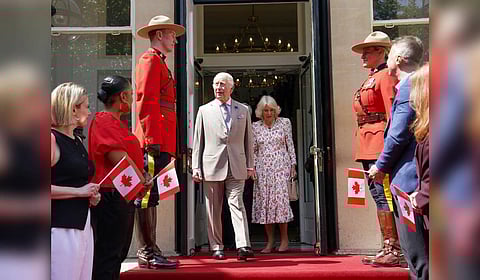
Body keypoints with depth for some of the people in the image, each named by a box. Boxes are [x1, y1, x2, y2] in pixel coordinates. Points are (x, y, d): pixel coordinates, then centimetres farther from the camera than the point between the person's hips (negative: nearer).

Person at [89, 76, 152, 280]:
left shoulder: (117, 123, 18)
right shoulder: (104, 121, -14)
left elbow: (131, 156, 21)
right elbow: (118, 158, -21)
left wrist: (143, 175, 6)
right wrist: (142, 180, -11)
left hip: (124, 197, 11)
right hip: (111, 196, -11)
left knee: (118, 253, 17)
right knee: (108, 255, -4)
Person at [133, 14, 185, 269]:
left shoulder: (159, 63, 26)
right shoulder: (150, 59, -2)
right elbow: (145, 100, -14)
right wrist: (152, 138, -21)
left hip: (161, 141, 10)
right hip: (155, 140, -10)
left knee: (150, 195, 10)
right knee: (148, 194, -7)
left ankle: (148, 251, 15)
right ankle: (147, 253, -3)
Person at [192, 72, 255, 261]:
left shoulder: (243, 110, 12)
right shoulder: (204, 110, 9)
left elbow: (248, 139, 13)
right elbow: (197, 141, 8)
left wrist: (250, 165, 7)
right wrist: (196, 167, 1)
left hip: (236, 167, 0)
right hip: (212, 166, 0)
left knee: (237, 204, -9)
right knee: (213, 210, 5)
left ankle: (243, 246, -13)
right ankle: (217, 248, 14)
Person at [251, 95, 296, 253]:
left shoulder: (284, 123, 5)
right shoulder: (255, 127, 9)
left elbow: (290, 145, 6)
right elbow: (253, 150, 11)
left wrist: (293, 165, 2)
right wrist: (252, 167, 3)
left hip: (281, 166, -2)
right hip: (263, 169, 2)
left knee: (280, 198, -12)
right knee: (264, 201, -1)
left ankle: (284, 239, -1)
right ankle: (270, 242, 6)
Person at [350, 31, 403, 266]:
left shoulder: (385, 76, -7)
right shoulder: (370, 78, 21)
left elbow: (393, 113, -15)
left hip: (379, 143, -10)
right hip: (367, 146, 10)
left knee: (383, 195, -9)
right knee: (379, 196, 11)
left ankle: (393, 251, -4)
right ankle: (389, 249, 19)